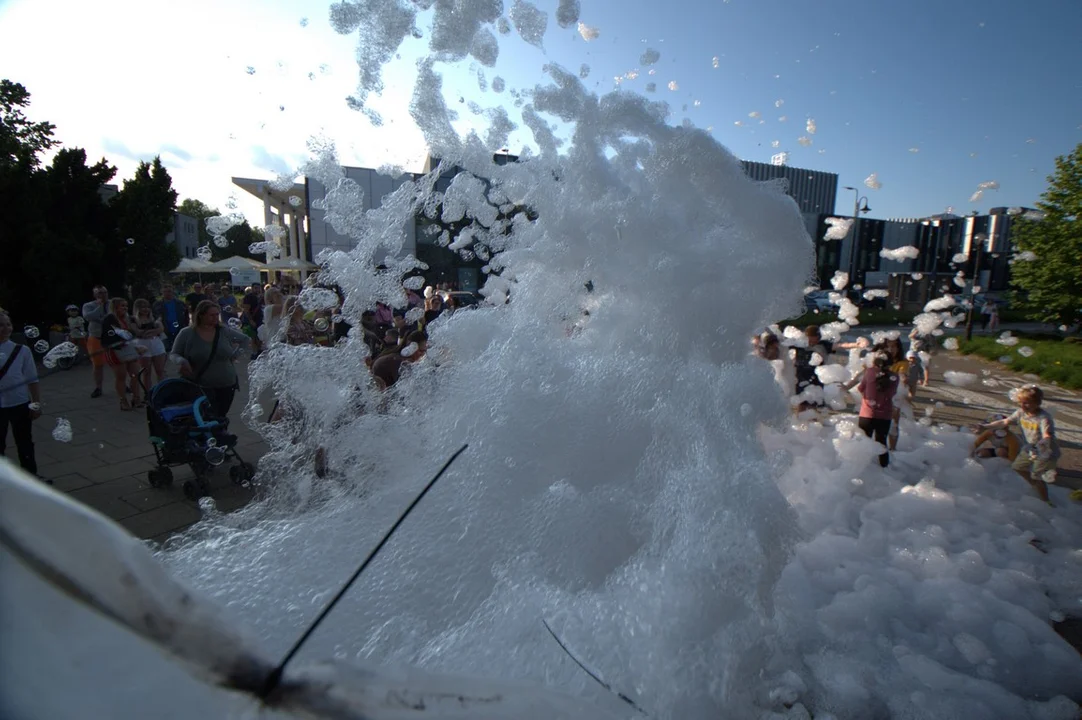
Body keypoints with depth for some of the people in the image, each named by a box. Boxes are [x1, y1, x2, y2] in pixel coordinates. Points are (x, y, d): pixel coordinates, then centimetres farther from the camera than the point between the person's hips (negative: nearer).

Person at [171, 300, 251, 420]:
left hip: (227, 385, 3)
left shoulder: (225, 331, 1)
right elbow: (174, 355, 3)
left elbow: (245, 339, 14)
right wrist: (182, 362, -19)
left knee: (221, 418, 11)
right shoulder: (186, 334, -4)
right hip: (202, 387, -3)